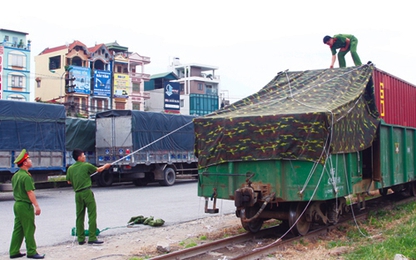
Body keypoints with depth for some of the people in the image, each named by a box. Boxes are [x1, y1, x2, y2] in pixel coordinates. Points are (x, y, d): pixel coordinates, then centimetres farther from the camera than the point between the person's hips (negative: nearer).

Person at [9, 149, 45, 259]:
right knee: (29, 230, -1)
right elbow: (30, 192, -21)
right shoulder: (26, 177, -18)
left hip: (17, 204, 9)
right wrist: (36, 206, -19)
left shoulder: (15, 175, 10)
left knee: (18, 229, 13)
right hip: (25, 206, -9)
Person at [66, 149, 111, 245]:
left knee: (79, 216, 10)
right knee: (92, 215, -3)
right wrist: (105, 166, 32)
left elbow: (69, 182, 16)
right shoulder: (86, 166, -3)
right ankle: (92, 238, -7)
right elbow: (99, 170, 12)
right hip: (87, 192, -5)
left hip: (77, 193, 5)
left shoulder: (70, 168, 7)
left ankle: (80, 239, 12)